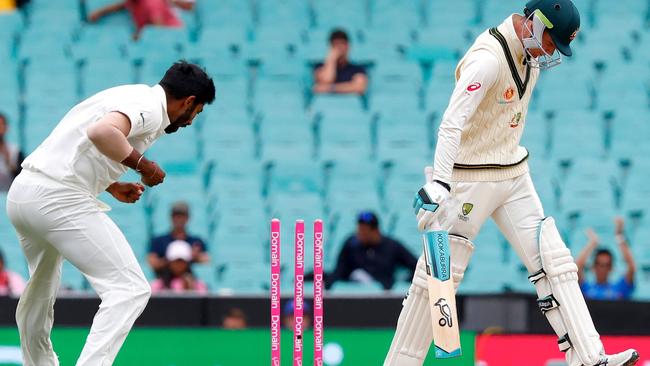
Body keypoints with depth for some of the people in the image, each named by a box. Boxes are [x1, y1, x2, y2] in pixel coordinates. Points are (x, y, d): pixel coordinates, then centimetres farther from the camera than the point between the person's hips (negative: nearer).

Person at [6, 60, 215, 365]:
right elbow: (101, 132, -28)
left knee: (41, 289, 32)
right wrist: (144, 165, -15)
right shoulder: (150, 108, -7)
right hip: (59, 198, -10)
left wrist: (113, 187, 28)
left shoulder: (132, 95, 22)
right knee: (130, 289, -13)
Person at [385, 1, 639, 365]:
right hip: (471, 180, -8)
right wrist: (439, 184, -42)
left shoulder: (530, 52, 4)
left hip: (515, 175, 8)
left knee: (554, 262, 2)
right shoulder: (488, 59, -24)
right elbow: (452, 123, -33)